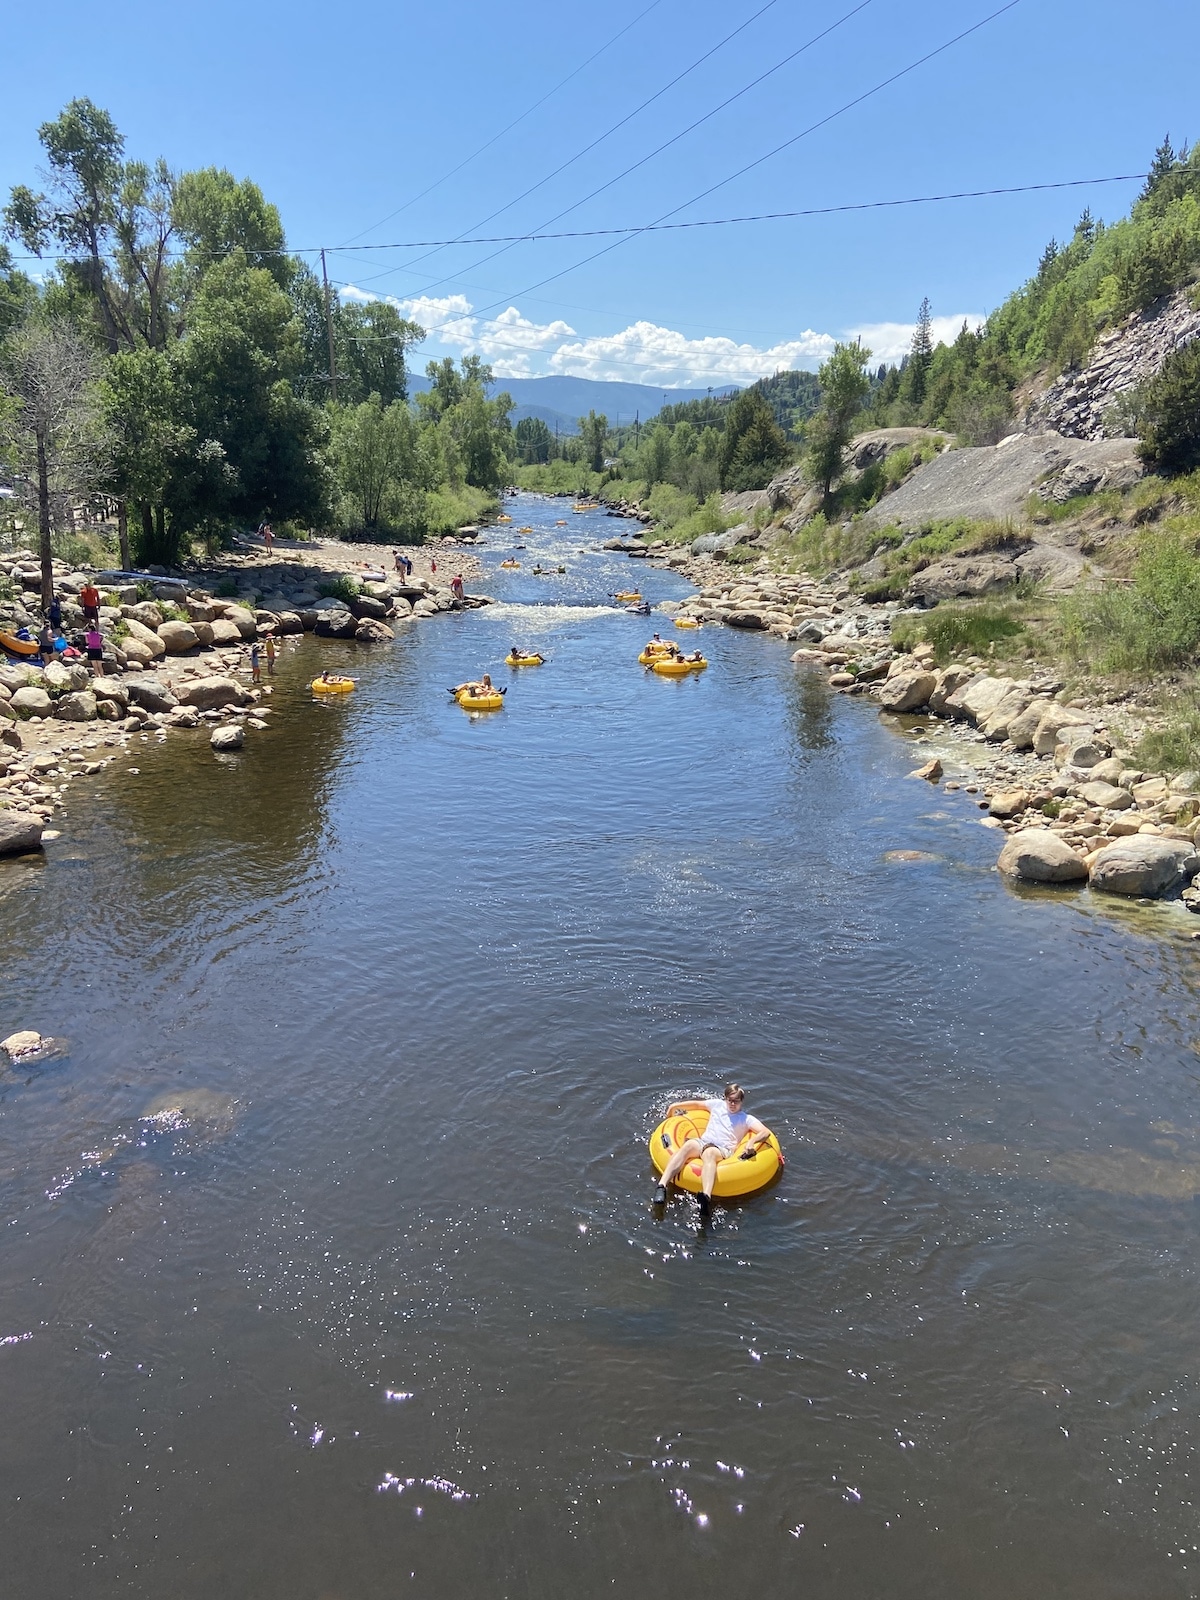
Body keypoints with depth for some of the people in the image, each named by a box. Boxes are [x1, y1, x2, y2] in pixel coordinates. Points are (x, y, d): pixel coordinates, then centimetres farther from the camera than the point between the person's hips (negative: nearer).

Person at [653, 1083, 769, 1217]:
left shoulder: (746, 1118, 16)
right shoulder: (718, 1105, 27)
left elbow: (766, 1132, 2)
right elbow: (697, 1104, 40)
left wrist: (751, 1142, -18)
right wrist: (675, 1106, 38)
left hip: (723, 1150, -3)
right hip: (702, 1142, 3)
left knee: (709, 1153, -42)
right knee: (688, 1145, -36)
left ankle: (706, 1196, -71)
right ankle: (662, 1186, -53)